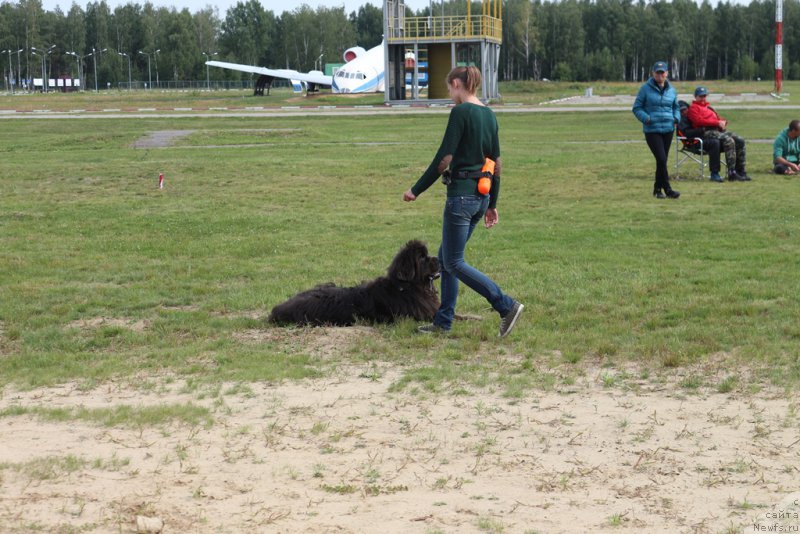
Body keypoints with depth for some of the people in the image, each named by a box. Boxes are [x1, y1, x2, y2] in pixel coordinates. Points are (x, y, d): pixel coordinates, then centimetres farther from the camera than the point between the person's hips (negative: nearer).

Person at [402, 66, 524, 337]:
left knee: (453, 262, 0)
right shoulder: (489, 114, 11)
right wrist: (492, 204, 21)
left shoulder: (460, 112, -14)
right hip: (482, 195, 9)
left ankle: (506, 306, -5)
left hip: (461, 193, -9)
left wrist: (416, 190, -9)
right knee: (446, 256, 17)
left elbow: (444, 158, -17)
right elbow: (497, 163, 14)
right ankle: (443, 320, 20)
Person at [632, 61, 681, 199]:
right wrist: (645, 118, -17)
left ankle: (658, 189, 21)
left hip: (668, 129, 5)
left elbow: (675, 107, 23)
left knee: (663, 160, 9)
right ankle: (667, 189, -8)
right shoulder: (646, 88, -3)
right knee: (661, 159, -13)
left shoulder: (671, 90, 9)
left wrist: (677, 118, 3)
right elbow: (636, 108, 0)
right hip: (652, 130, -5)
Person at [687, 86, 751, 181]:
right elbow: (699, 121, -12)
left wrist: (723, 122, 0)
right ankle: (731, 173, -32)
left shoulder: (708, 107, 32)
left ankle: (741, 171, -5)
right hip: (706, 132, -9)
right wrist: (717, 122, -15)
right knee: (729, 141, -30)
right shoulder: (693, 107, 5)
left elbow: (718, 118, 26)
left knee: (740, 141, -6)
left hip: (719, 130, 9)